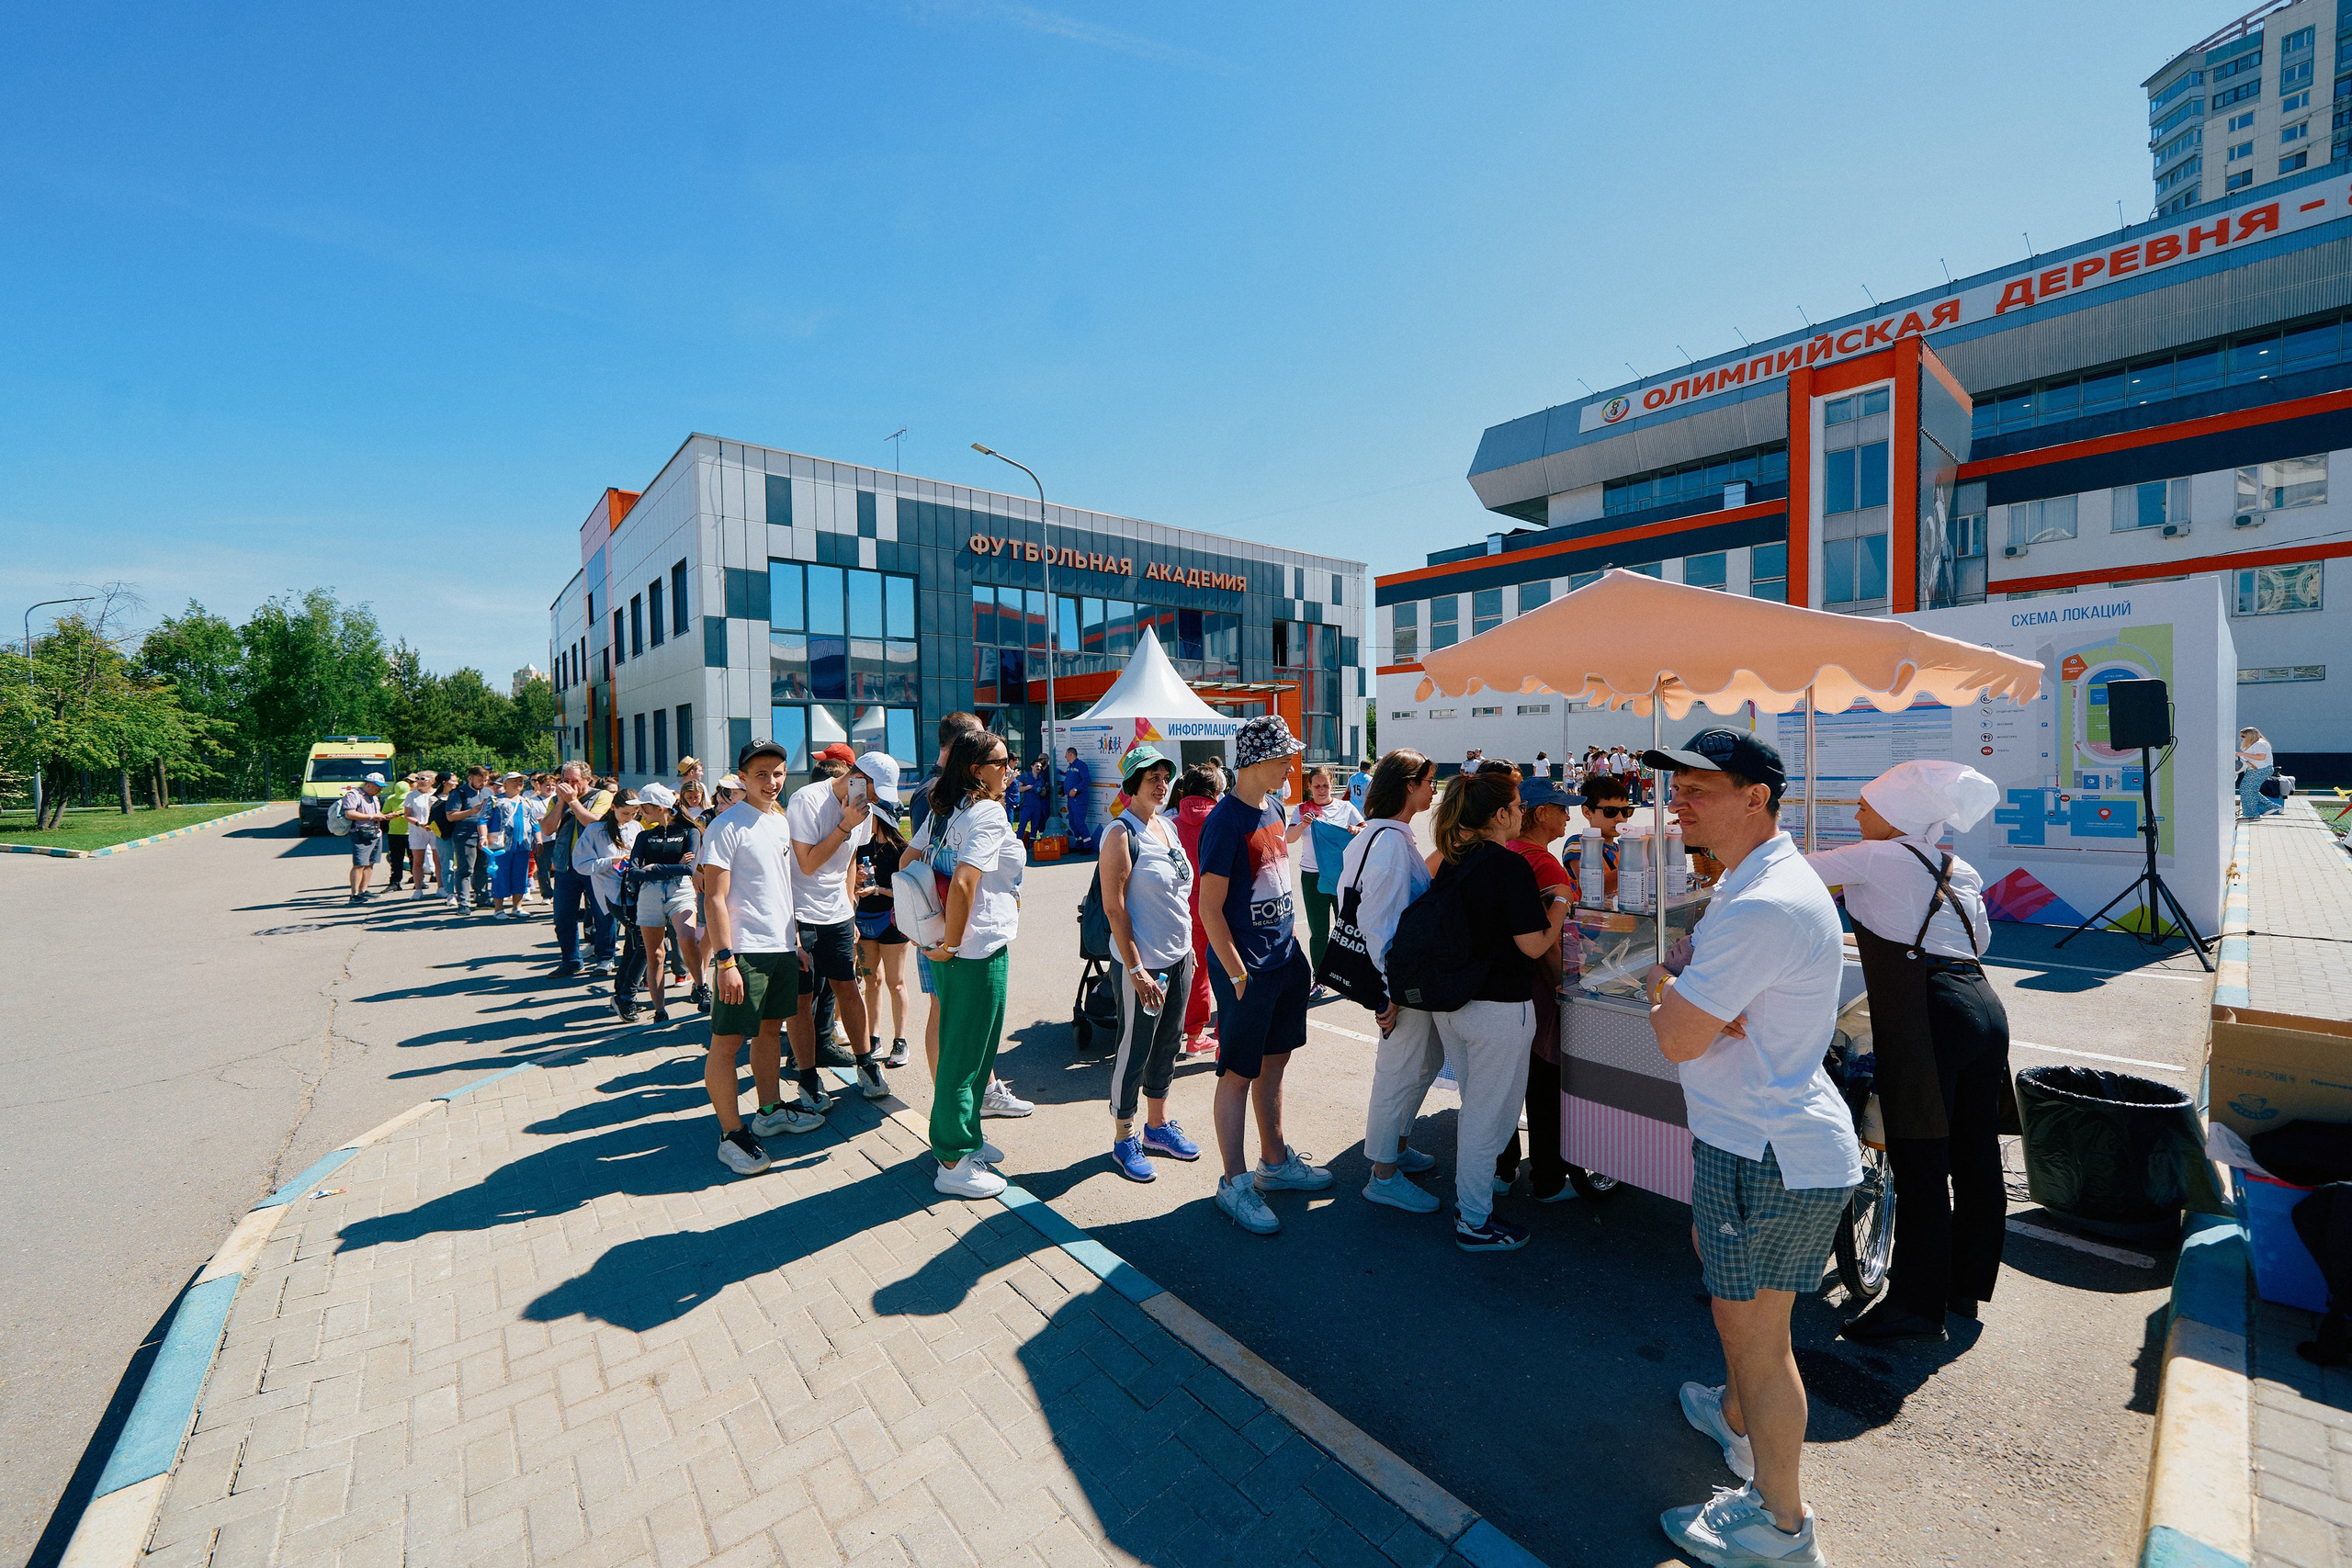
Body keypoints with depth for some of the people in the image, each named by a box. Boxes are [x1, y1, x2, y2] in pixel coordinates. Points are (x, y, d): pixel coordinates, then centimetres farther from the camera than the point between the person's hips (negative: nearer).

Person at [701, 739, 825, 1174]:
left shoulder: (781, 822, 12)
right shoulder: (728, 826, -11)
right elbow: (714, 898, -15)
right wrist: (725, 960, -19)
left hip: (781, 947, 8)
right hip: (744, 950, -8)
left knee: (771, 1028, 17)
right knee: (727, 1040, 0)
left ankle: (770, 1110, 31)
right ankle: (731, 1134, 9)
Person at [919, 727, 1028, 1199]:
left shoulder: (946, 810, 10)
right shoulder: (989, 813, -18)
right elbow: (962, 884, -28)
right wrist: (952, 944, -16)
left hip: (951, 950, 9)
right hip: (980, 950, -9)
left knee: (959, 1048, 21)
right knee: (968, 1054, 3)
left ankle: (964, 1138, 36)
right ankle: (954, 1164, 16)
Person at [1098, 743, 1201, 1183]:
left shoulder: (1167, 826, 10)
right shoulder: (1121, 834, -14)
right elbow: (1114, 907, -17)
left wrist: (1189, 947, 16)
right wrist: (1136, 970, -19)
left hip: (1179, 957, 8)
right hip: (1144, 963, -8)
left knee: (1167, 1044, 18)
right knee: (1134, 1051, 5)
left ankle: (1157, 1126, 34)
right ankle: (1124, 1140, 21)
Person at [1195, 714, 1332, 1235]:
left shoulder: (1273, 808, 8)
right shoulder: (1225, 821, -19)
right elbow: (1210, 908, -19)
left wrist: (1296, 947, 15)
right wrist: (1238, 975, -19)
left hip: (1283, 960, 8)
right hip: (1245, 968, -8)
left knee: (1274, 1063, 19)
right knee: (1239, 1074, 4)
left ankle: (1275, 1162, 36)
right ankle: (1234, 1183, 18)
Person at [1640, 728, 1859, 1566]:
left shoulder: (1763, 907, -28)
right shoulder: (1752, 883, 8)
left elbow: (1677, 1041, -26)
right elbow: (1681, 999, 11)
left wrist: (1665, 985, -6)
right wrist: (1688, 995, -11)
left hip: (1768, 1156, -11)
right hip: (1748, 1132, 11)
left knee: (1754, 1331, 5)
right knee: (1727, 1282, 29)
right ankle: (1738, 1418, 50)